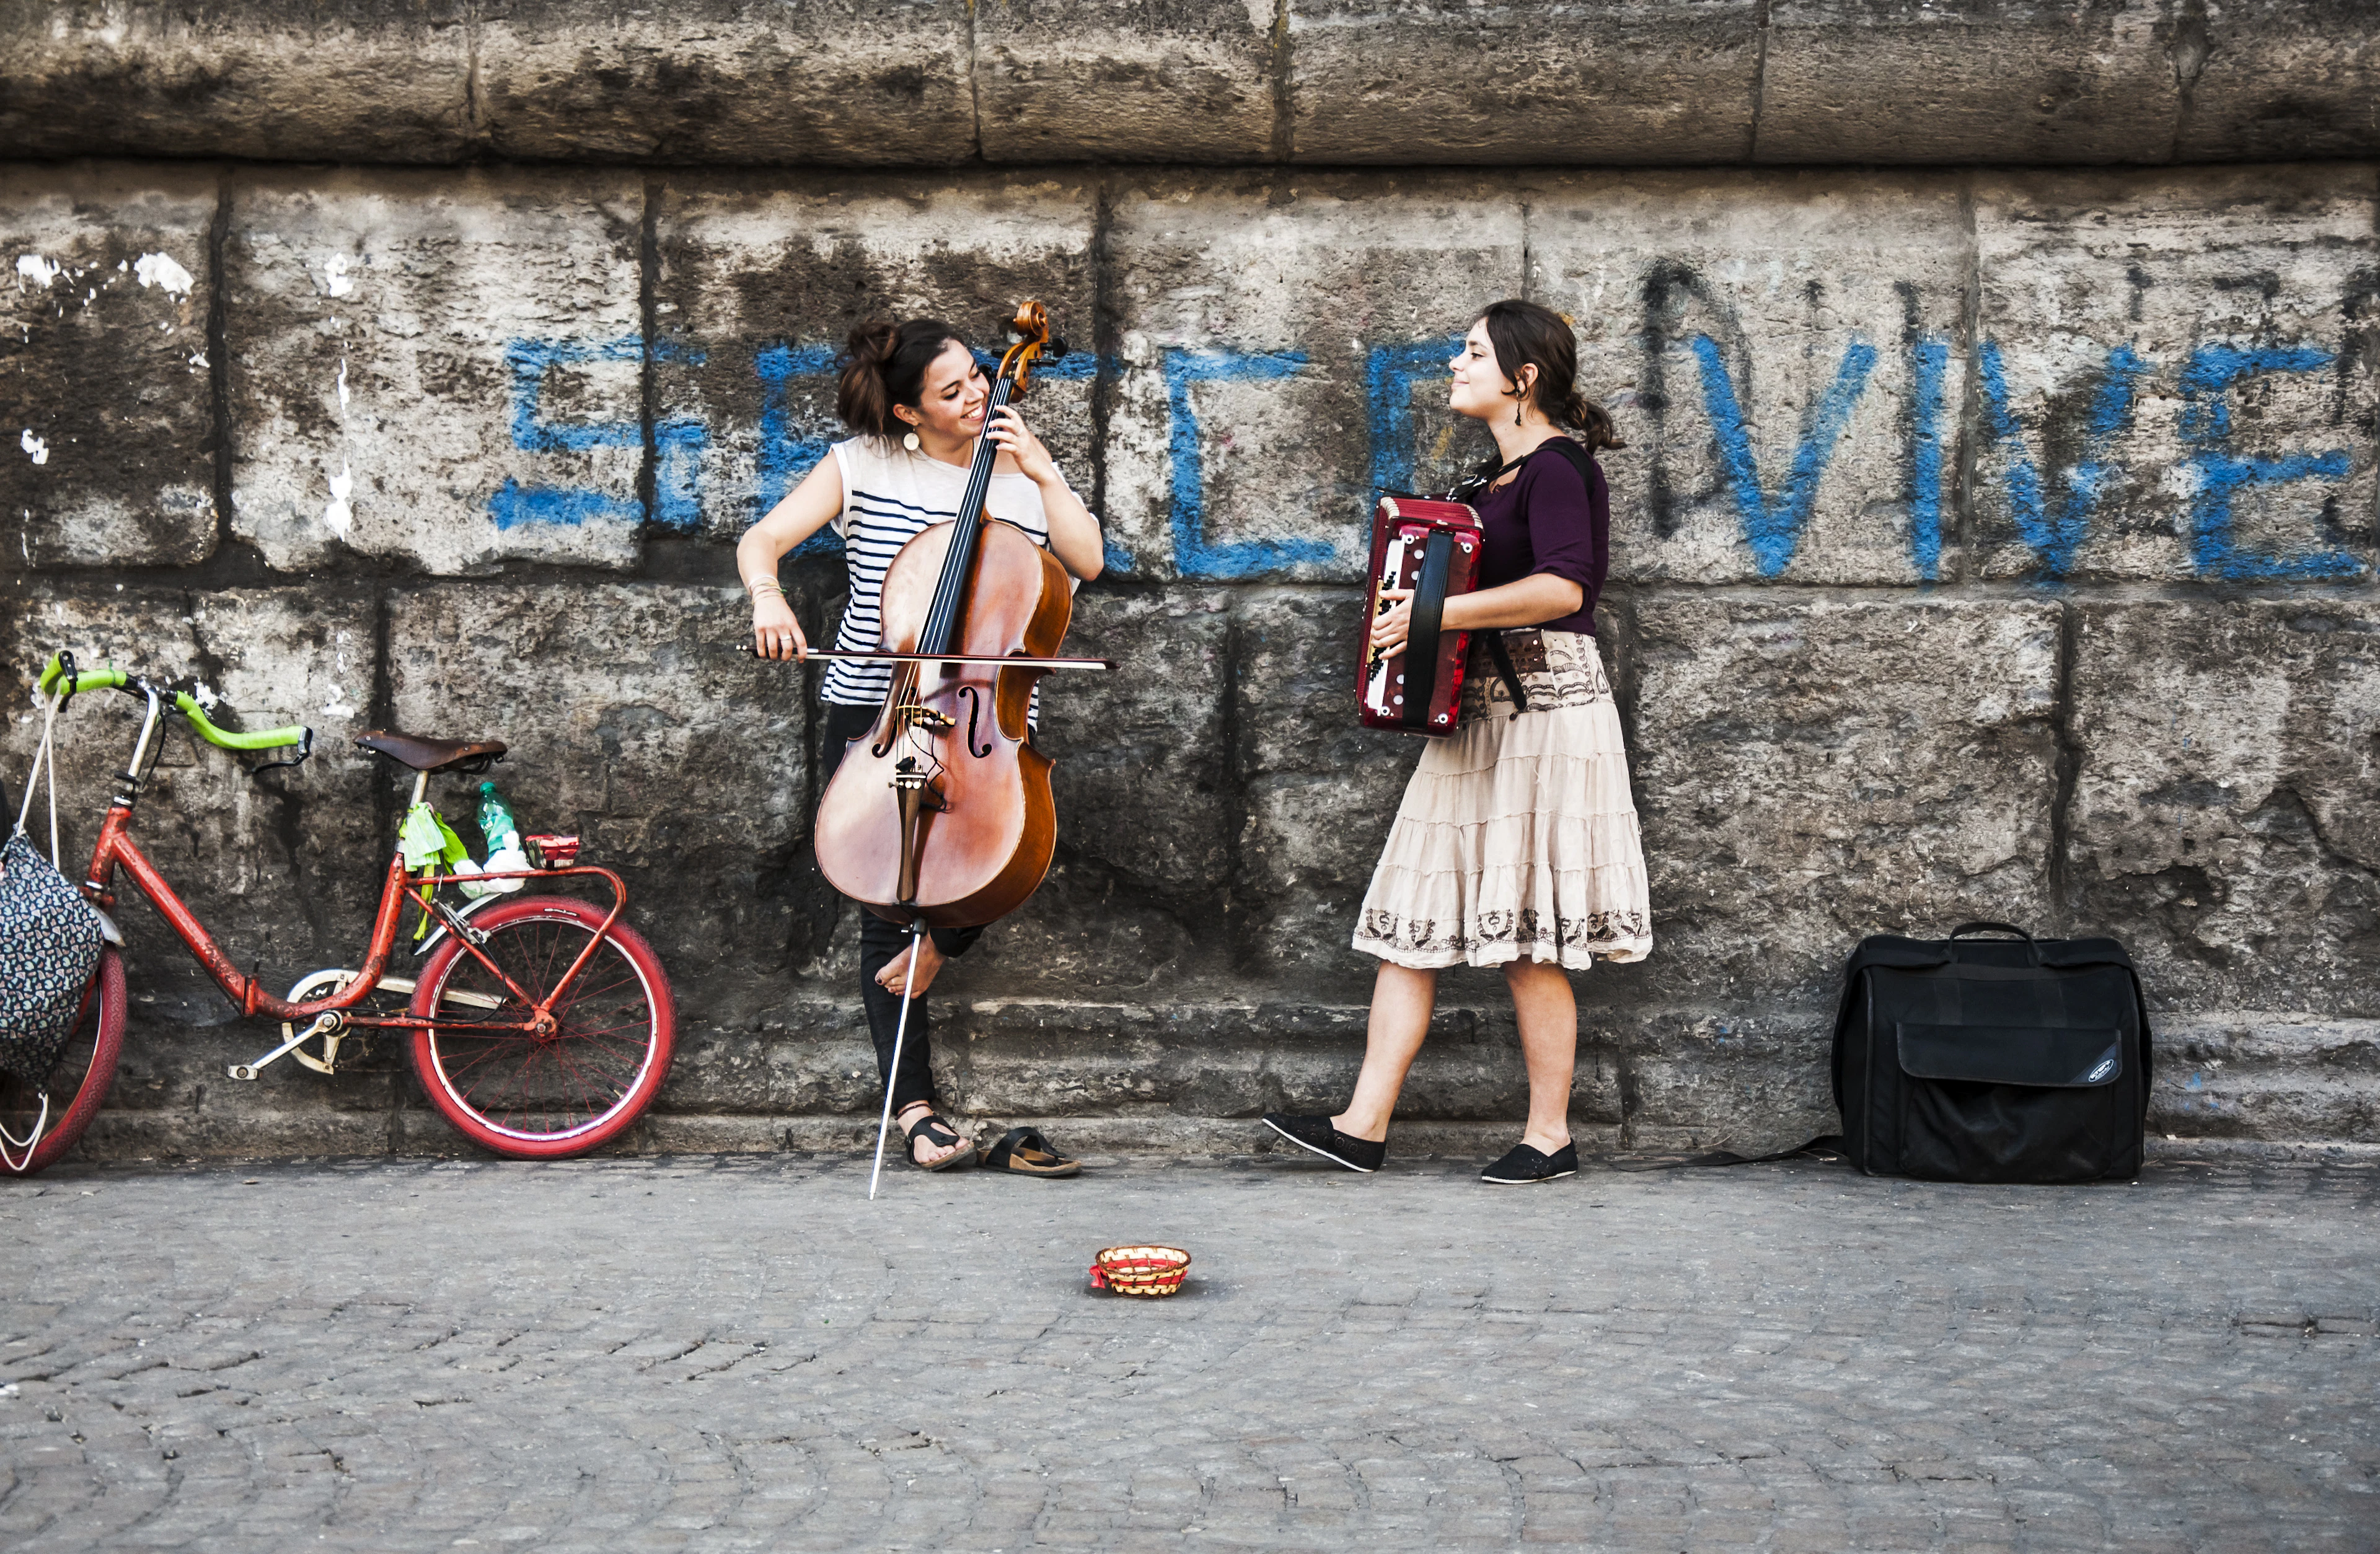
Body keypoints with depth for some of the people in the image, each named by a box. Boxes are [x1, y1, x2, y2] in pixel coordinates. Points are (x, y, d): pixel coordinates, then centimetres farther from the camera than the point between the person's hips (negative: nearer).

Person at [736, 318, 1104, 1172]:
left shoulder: (1021, 472, 8)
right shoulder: (862, 466, 2)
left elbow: (1086, 561, -3)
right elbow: (762, 539, -4)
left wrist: (1042, 472, -9)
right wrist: (767, 597, -24)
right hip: (873, 712, -1)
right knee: (882, 914, -2)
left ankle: (939, 943, 7)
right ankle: (915, 1106, 8)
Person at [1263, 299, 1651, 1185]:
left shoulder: (1556, 466, -12)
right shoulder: (1502, 473, 18)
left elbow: (1562, 586, -27)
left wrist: (1439, 613, -25)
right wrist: (1410, 605, 13)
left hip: (1542, 709, -10)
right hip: (1479, 710, 10)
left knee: (1528, 941, -4)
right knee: (1411, 921, 5)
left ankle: (1550, 1135, 8)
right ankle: (1364, 1127, 6)